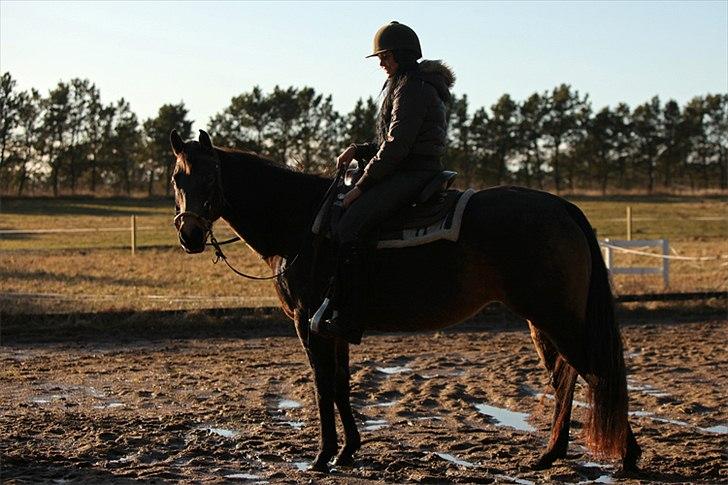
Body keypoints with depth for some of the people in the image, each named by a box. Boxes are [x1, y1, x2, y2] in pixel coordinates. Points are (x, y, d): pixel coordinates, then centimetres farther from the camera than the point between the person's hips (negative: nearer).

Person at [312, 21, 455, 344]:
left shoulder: (412, 87, -12)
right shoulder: (405, 85, 22)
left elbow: (396, 147, -19)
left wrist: (361, 187, -16)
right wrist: (359, 150, 9)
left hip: (411, 176, -11)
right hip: (411, 174, 11)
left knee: (349, 227, -24)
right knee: (346, 219, 17)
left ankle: (348, 321, -29)